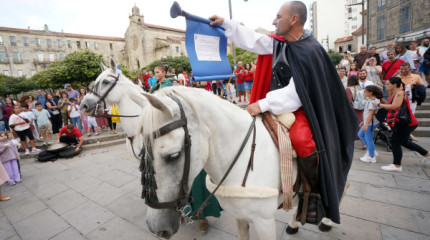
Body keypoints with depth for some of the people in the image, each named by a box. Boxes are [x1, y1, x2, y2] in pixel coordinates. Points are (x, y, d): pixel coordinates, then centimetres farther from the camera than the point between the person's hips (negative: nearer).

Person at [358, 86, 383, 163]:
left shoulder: (373, 101, -19)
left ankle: (371, 157, 12)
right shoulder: (371, 100, 13)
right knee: (360, 134, 20)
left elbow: (371, 113, -24)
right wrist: (364, 122, 23)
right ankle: (371, 151, 27)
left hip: (371, 123, -11)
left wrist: (366, 124, -25)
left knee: (369, 139, -1)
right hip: (368, 122, 11)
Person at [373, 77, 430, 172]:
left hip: (407, 123, -10)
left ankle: (397, 166, 3)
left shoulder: (400, 93, -16)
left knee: (395, 141, -7)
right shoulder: (395, 94, 14)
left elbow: (394, 106, -27)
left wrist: (379, 104, -21)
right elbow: (391, 106, 11)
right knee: (404, 141, 24)